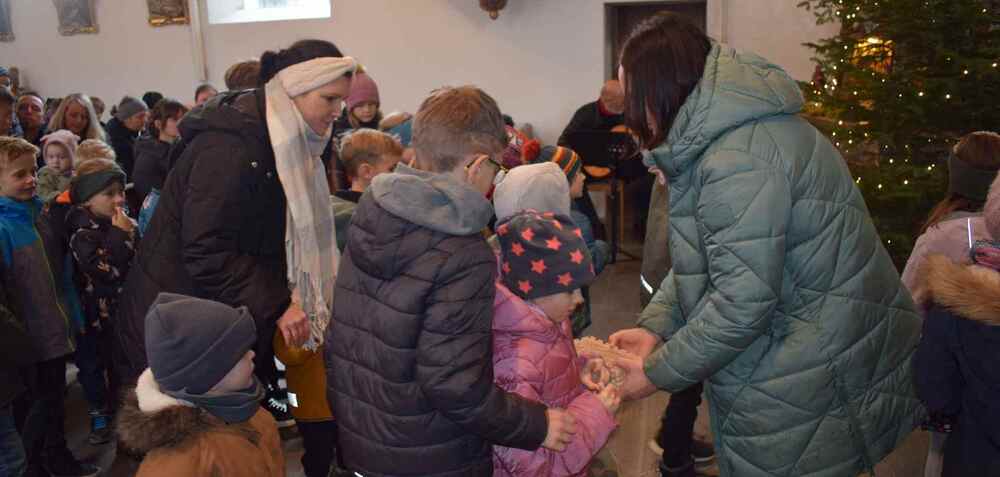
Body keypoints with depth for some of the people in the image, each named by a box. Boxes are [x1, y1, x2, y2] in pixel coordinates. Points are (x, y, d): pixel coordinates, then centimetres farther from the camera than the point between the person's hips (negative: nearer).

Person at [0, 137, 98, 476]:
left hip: (57, 329, 7)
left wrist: (74, 315, 13)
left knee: (55, 398, 22)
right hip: (30, 336, -7)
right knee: (40, 404, 8)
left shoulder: (41, 213, 2)